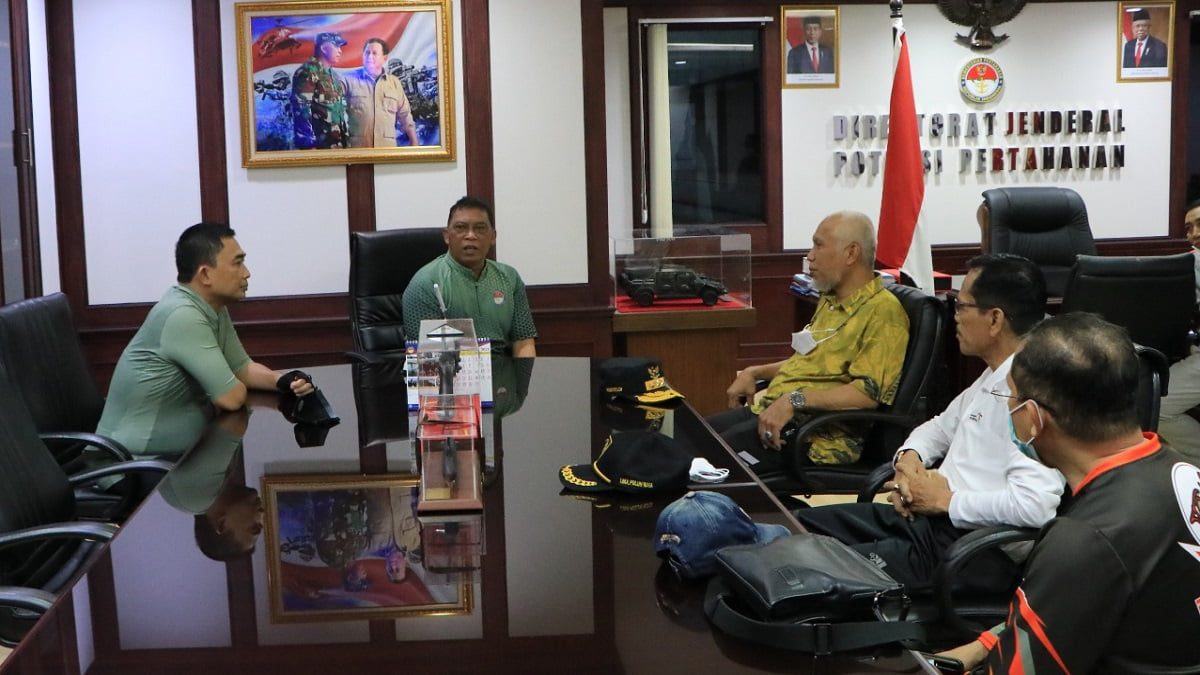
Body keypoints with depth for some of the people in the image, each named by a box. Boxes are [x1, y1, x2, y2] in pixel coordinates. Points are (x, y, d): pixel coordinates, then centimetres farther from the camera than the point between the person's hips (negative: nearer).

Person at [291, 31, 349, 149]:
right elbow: (301, 110, -18)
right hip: (318, 144, -9)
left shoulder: (334, 76, 18)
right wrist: (309, 144, -23)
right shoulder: (307, 72, -10)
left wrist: (346, 135, 17)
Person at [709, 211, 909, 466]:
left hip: (824, 432, -9)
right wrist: (755, 373, 19)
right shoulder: (831, 300, 21)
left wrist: (795, 400, -25)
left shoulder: (882, 311, -10)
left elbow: (868, 392, -21)